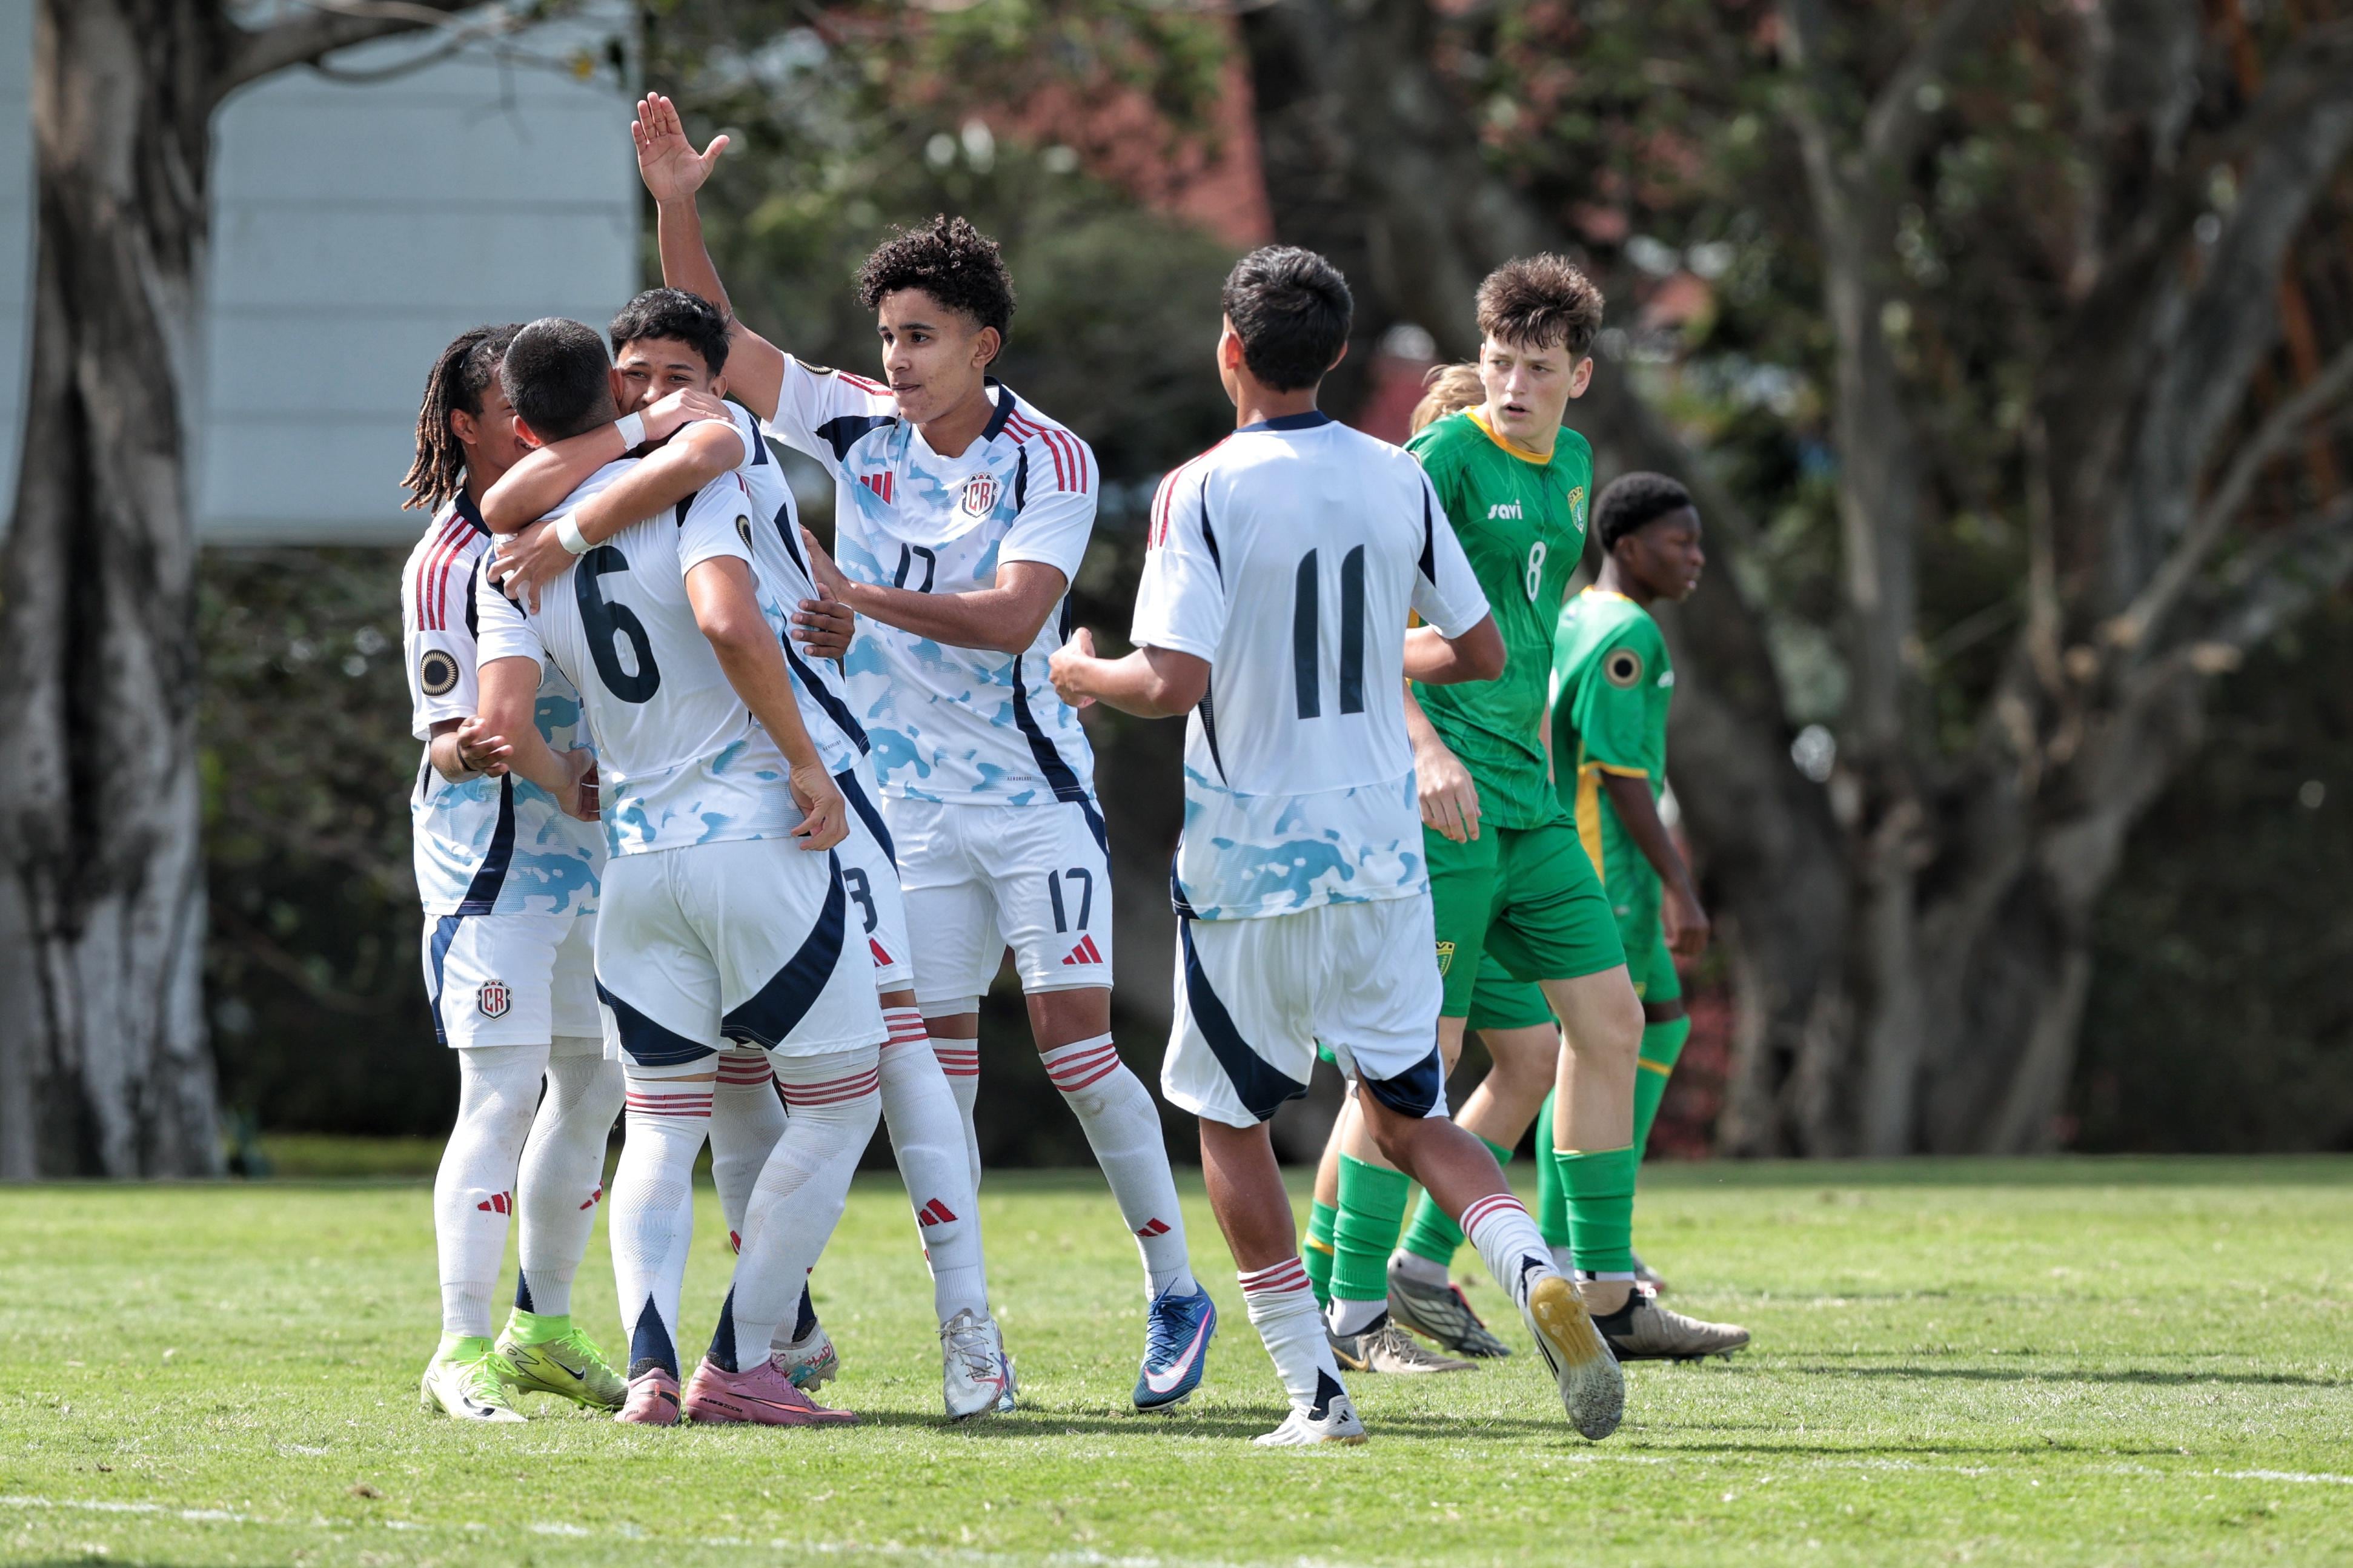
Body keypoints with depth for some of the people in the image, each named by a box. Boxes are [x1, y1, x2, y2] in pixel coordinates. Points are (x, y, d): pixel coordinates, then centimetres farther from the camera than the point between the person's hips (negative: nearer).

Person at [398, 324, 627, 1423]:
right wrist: (475, 749, -37)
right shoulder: (446, 564, -14)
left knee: (593, 1085, 11)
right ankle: (463, 1352, -14)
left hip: (593, 835, 8)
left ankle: (544, 1330, 23)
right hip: (492, 848, -8)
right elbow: (448, 743, -16)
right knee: (503, 1093, -14)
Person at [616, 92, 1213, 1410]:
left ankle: (1177, 1292, 3)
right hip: (908, 800, 4)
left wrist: (863, 599, -29)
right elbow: (712, 342, 4)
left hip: (1033, 794, -4)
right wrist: (677, 204, -8)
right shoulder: (857, 427, 2)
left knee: (1076, 1044, -9)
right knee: (938, 1065, 1)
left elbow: (1013, 614, -21)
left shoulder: (1051, 461, -10)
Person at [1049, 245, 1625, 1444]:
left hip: (1251, 862, -4)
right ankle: (1536, 1273, -16)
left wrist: (1083, 674, 1)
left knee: (1231, 1120, 13)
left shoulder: (1206, 491, -13)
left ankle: (1314, 1390, 6)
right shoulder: (1397, 479, 3)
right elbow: (1480, 651, 11)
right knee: (1409, 1119, 12)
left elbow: (1173, 682, -20)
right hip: (1381, 852, 4)